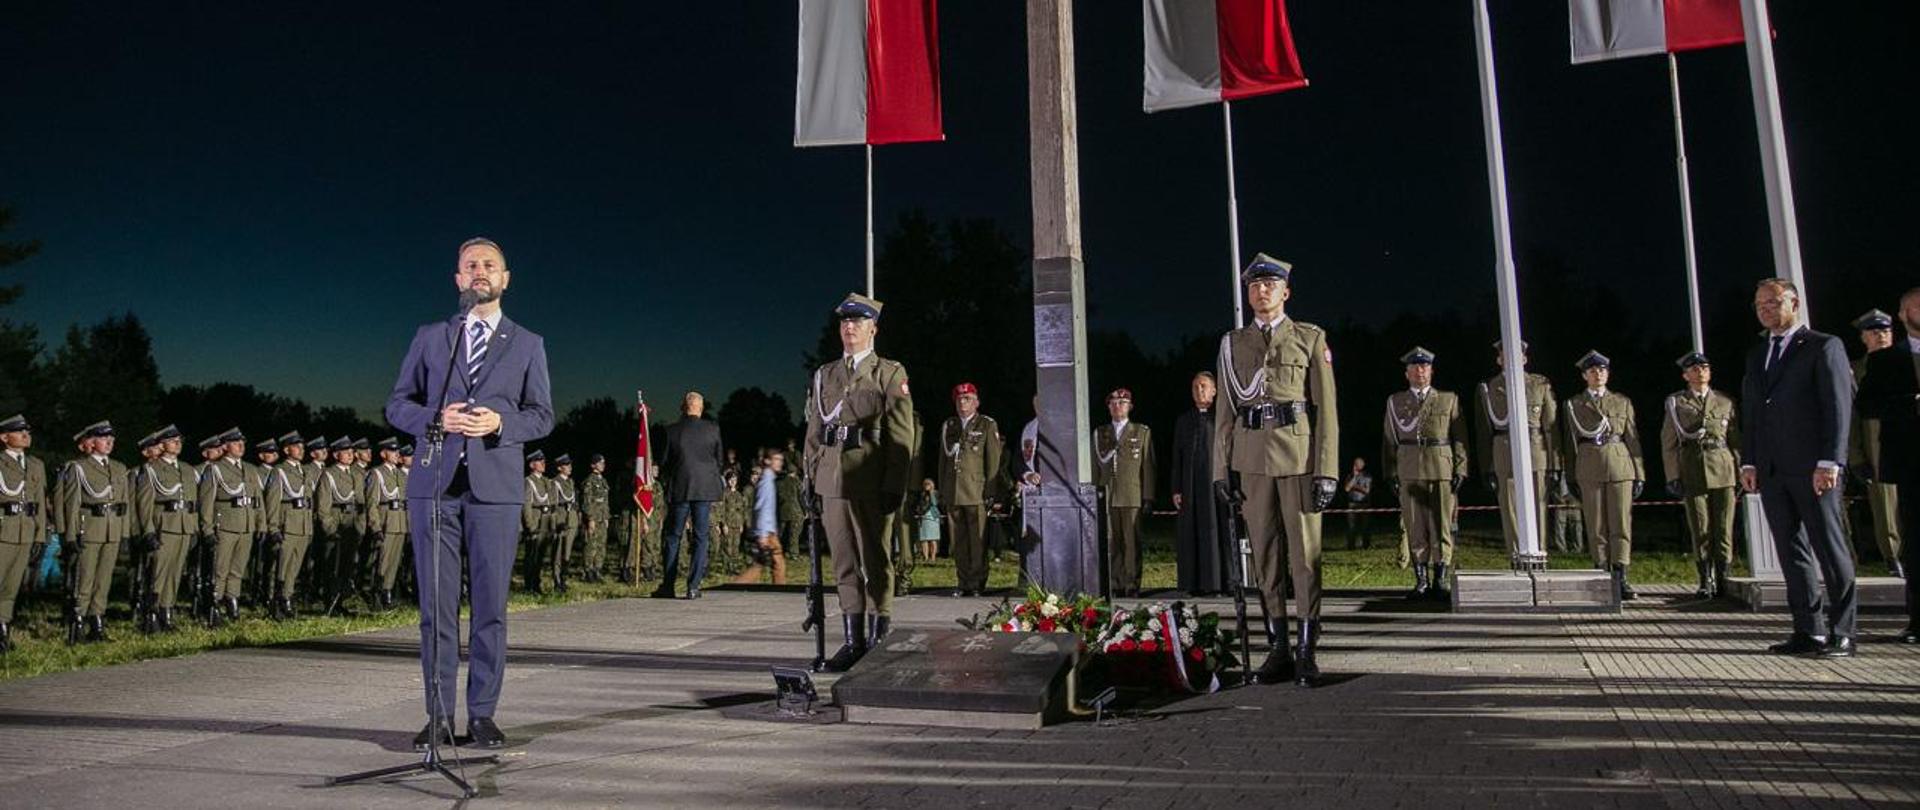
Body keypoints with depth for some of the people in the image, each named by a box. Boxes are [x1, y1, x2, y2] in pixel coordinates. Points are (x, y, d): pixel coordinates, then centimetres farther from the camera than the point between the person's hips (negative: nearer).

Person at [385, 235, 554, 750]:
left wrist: (499, 422, -13)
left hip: (495, 488, -1)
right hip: (434, 485, 1)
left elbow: (542, 416, 6)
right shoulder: (429, 337, 13)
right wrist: (437, 419, -10)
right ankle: (439, 716, 11)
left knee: (491, 605, 1)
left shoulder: (528, 345, 11)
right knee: (436, 604, 3)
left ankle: (483, 714, 10)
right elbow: (397, 405, 10)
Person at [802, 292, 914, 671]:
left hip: (871, 483, -4)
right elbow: (813, 431, 16)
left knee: (875, 562, 2)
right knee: (845, 564, 7)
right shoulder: (824, 375, 17)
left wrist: (894, 487, -11)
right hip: (831, 481, 4)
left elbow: (902, 437, -4)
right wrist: (810, 480, 8)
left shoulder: (890, 373, 3)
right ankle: (853, 642, 15)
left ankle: (879, 643, 10)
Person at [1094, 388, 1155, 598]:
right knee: (1111, 543, 0)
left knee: (1132, 542, -5)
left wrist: (1148, 497, -1)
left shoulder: (1142, 432, 10)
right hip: (1107, 497, 2)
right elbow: (1096, 466, 16)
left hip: (1132, 496, -2)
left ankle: (1132, 586, -1)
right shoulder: (1099, 433, 16)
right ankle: (1115, 586, 5)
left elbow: (1148, 467, 5)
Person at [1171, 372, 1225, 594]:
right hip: (1190, 488, 3)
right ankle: (1194, 583, 5)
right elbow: (1177, 458, 13)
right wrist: (1175, 490, 5)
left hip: (1215, 484, -3)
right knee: (1191, 535, 2)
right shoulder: (1183, 421, 16)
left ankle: (1217, 582, 0)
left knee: (1215, 532, -4)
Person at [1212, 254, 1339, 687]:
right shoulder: (1232, 343, 13)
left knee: (1305, 553, -1)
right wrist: (1221, 469, 5)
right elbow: (1225, 410, 12)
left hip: (1298, 455, -2)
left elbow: (1326, 407, 1)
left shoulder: (1311, 338, 6)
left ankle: (1307, 651, 5)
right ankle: (1279, 648, 13)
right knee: (1265, 553, 5)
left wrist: (1327, 469, -7)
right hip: (1252, 458, 3)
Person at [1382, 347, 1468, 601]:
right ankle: (1421, 581, 5)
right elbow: (1389, 440, 11)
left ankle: (1440, 581, 4)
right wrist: (1390, 473, 2)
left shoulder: (1449, 399, 12)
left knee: (1442, 526, -2)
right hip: (1409, 472, 1)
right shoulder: (1395, 401, 13)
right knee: (1415, 527, 0)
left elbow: (1460, 437, 7)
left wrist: (1460, 470, -3)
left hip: (1442, 470, 0)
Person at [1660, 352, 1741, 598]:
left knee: (1724, 529, -1)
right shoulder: (1676, 402, 7)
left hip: (1723, 469, 1)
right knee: (1700, 530, 0)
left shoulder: (1725, 402, 13)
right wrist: (1673, 476, -4)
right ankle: (1706, 582, 7)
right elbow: (1668, 442, 4)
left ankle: (1722, 580, 7)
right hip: (1692, 470, -1)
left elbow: (1736, 439, 13)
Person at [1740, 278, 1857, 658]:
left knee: (1830, 548, -1)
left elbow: (1839, 406, -7)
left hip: (1812, 467, -6)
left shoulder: (1823, 346, 0)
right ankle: (1809, 632, 9)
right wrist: (1748, 462, 10)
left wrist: (1829, 461, -15)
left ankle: (1842, 633, 4)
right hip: (1771, 470, 6)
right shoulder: (1756, 355, 18)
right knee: (1792, 552, 6)